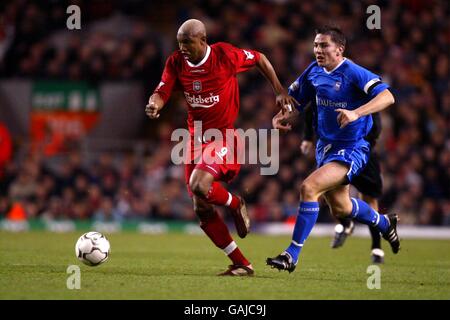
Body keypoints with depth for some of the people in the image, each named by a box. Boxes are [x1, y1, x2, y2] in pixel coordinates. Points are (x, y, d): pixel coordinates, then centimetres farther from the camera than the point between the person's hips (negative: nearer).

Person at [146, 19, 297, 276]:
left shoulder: (225, 55, -14)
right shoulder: (176, 63, -2)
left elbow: (260, 59, 2)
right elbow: (162, 93, -5)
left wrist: (280, 91, 2)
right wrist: (154, 105, -29)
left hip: (224, 136, -6)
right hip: (196, 137, 6)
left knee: (199, 186, -30)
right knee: (202, 210, 2)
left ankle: (236, 205, 4)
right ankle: (241, 264, 11)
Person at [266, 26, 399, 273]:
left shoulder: (353, 73, -21)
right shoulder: (314, 72, 0)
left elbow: (387, 97, -32)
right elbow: (295, 99, 15)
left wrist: (355, 113, -44)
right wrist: (283, 117, -6)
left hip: (351, 149, -8)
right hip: (325, 147, 8)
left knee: (308, 188, -25)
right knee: (340, 208, 22)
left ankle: (292, 255, -18)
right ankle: (385, 224, 51)